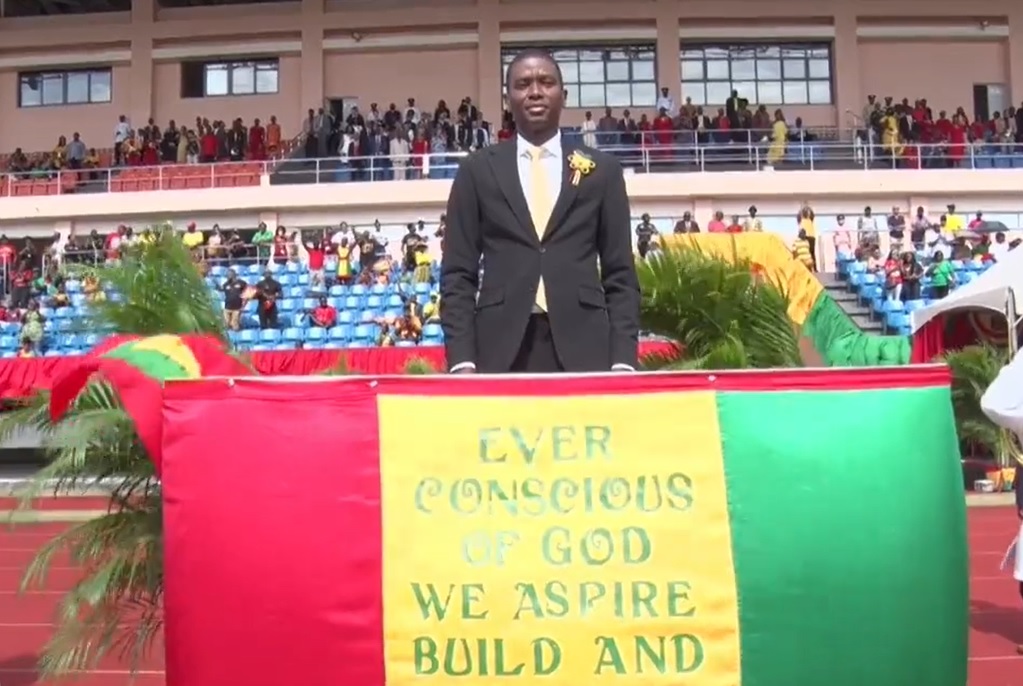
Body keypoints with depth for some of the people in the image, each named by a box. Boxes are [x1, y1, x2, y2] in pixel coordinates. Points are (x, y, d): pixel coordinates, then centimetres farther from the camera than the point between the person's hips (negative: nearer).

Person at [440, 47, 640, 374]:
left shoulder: (602, 169, 10)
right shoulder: (477, 169, 9)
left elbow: (620, 274, 8)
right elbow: (458, 273, 6)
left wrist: (623, 359, -3)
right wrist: (462, 359, -5)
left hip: (584, 348, 1)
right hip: (500, 350, 0)